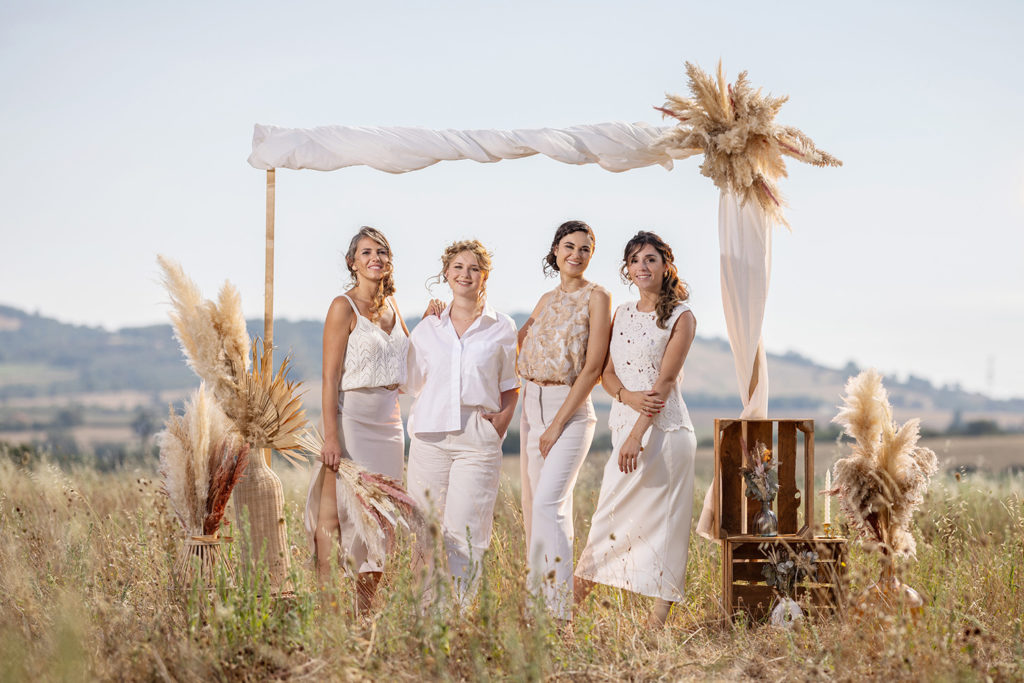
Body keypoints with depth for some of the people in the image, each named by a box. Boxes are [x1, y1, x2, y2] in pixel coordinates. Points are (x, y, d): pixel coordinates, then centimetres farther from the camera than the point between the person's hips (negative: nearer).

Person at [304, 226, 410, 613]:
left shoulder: (390, 306, 14)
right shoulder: (344, 307, -6)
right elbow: (330, 378, -12)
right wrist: (331, 437, -19)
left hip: (389, 421, 7)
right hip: (352, 418, -7)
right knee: (337, 516, -7)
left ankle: (365, 613, 15)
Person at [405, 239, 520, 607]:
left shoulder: (501, 328, 8)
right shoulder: (428, 327, 12)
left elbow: (510, 389, 15)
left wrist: (500, 425, -2)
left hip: (477, 438, -2)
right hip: (430, 435, 2)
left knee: (464, 532, -9)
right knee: (426, 530, 1)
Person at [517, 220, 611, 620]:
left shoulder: (597, 297, -6)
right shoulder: (547, 300, 14)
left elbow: (593, 367, -12)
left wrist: (557, 424, -15)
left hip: (572, 408, -7)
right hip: (533, 406, 7)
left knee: (548, 504, -17)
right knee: (537, 504, 8)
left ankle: (559, 609, -14)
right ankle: (538, 600, 15)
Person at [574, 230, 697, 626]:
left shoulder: (681, 317, -3)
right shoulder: (622, 314, 15)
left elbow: (665, 380, -12)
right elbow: (607, 372, 11)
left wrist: (637, 434, -19)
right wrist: (628, 396, -12)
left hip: (662, 428, -5)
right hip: (625, 423, 6)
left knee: (661, 518, -4)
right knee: (616, 513, 5)